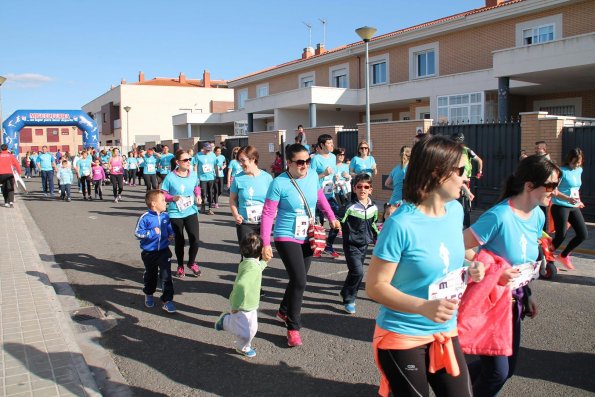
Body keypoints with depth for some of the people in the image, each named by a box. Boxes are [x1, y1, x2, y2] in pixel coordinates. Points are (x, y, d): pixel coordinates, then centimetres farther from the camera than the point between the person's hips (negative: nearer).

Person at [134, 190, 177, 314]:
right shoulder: (145, 217, -16)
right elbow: (137, 233, -16)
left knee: (166, 276, -5)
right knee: (150, 275, 19)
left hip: (164, 251, 2)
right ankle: (148, 294, 45)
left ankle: (167, 300, 2)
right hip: (149, 252, -2)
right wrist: (152, 233, -25)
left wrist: (171, 235, -5)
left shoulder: (165, 216, -3)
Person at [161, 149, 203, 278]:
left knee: (195, 240, -4)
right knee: (179, 241, 11)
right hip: (175, 214, -2)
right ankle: (180, 266, 35)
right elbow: (162, 194, -7)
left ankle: (192, 262, 26)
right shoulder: (170, 177, -14)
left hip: (191, 211, 2)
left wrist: (198, 195, -3)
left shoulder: (193, 175, -4)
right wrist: (173, 198, -24)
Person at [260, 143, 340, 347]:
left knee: (298, 279, 17)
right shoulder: (279, 183, -19)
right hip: (287, 238, -6)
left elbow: (320, 196, 15)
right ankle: (293, 327, 6)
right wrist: (265, 244, -19)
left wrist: (332, 218, 15)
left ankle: (284, 310, 43)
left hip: (308, 238, 6)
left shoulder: (313, 174, -4)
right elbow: (268, 214, -16)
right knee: (299, 281, -12)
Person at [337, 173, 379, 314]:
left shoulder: (373, 208, 1)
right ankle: (349, 300, 1)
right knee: (358, 271, -15)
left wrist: (377, 237, 25)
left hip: (364, 245, 6)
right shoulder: (349, 207, -17)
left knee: (355, 272, 15)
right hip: (351, 245, -6)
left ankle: (347, 293, 35)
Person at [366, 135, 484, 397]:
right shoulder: (401, 224, -23)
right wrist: (423, 307, -31)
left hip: (445, 332, 6)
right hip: (403, 337, -6)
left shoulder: (455, 210, 0)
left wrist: (467, 272, -4)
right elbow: (375, 286, -20)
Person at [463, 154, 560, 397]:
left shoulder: (538, 216, 1)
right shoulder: (499, 216, -25)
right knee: (498, 371, -2)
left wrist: (527, 295, 13)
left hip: (513, 299, 8)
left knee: (508, 367, 16)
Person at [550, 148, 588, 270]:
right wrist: (568, 199, -30)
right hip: (560, 207, -8)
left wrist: (578, 201, 21)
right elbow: (554, 191, -19)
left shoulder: (579, 170, 10)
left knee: (583, 234, 3)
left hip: (574, 207, 8)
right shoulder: (562, 171, -14)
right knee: (561, 235, -7)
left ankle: (563, 256, 22)